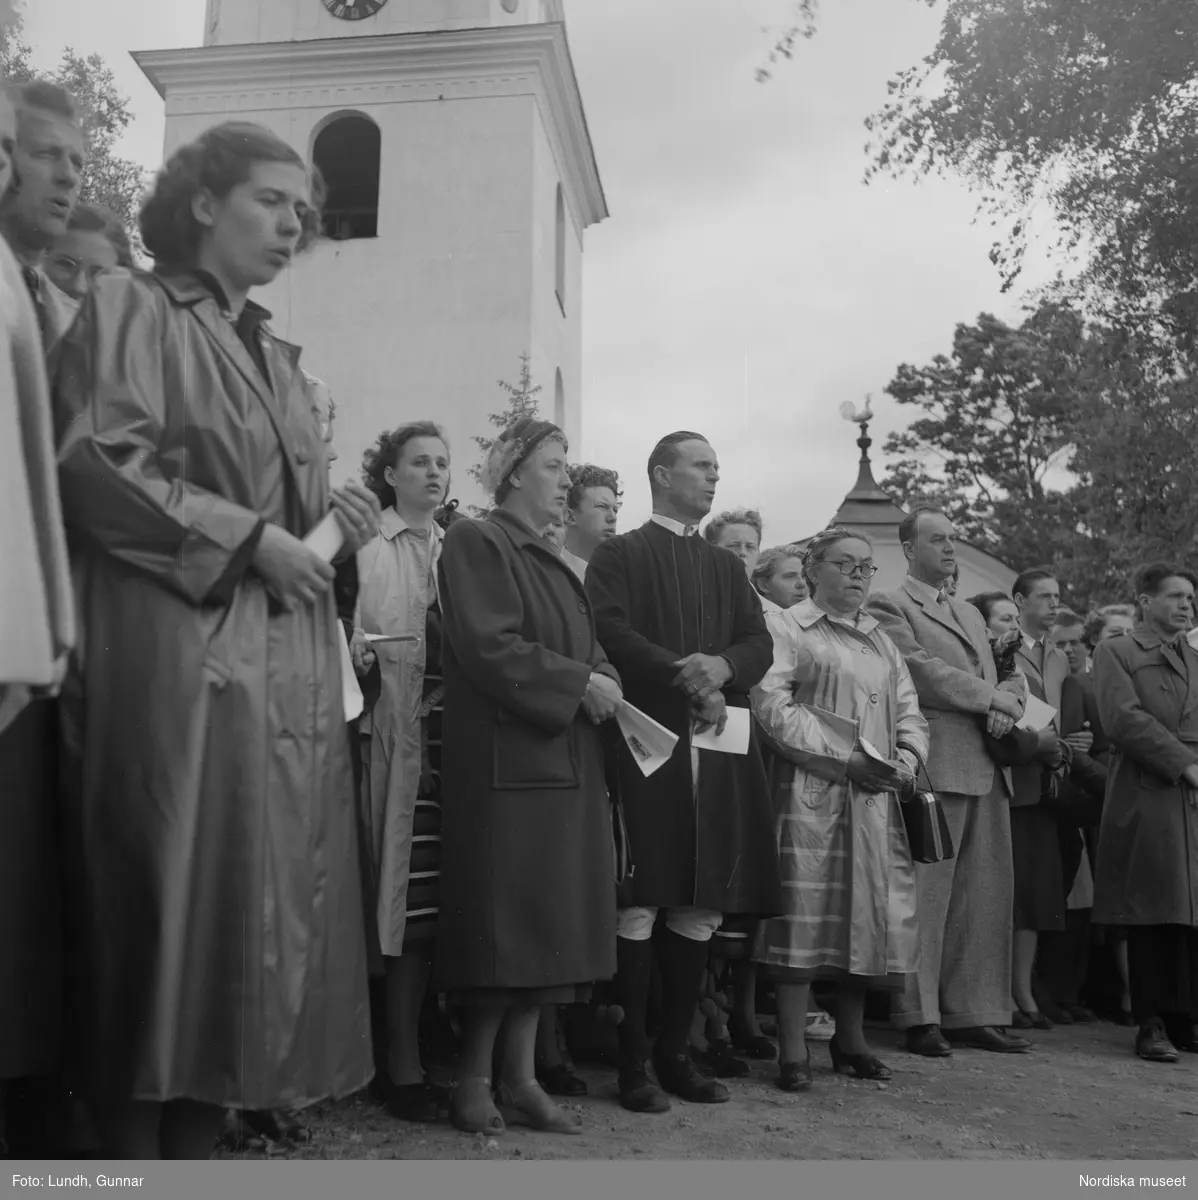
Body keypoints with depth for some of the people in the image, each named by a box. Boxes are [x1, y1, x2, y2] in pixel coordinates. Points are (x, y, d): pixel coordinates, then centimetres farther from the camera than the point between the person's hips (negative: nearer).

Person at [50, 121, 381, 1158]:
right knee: (175, 898, -8)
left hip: (287, 658, 7)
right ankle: (136, 1143, 4)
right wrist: (249, 539, -13)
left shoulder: (276, 354, 24)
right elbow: (97, 463, -11)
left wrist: (329, 514, 6)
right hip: (183, 651, -7)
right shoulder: (132, 308, 2)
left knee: (264, 894, 4)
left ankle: (198, 1140, 12)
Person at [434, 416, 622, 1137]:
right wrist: (582, 683, -14)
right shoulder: (477, 543, -6)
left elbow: (584, 647, 20)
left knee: (547, 920, 7)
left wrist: (606, 680, -2)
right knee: (505, 921, -5)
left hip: (567, 763, 8)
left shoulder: (555, 563, 21)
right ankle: (476, 1079, 8)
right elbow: (486, 646, -17)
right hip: (506, 760, -8)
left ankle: (521, 1075, 13)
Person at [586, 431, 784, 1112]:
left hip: (719, 752, 5)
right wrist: (685, 679, -16)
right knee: (640, 907, -6)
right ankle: (633, 1062, 3)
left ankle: (676, 1052, 16)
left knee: (702, 908, 5)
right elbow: (612, 633, -8)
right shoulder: (619, 556, 7)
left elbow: (761, 643, 11)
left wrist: (721, 667, -10)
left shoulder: (728, 567, 23)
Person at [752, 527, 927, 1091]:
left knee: (870, 913, 8)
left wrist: (906, 760, -2)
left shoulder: (882, 641, 21)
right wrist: (845, 759, -15)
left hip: (878, 797, 7)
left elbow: (910, 712, 19)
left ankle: (850, 1037, 24)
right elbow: (772, 705, -13)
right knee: (804, 912, -6)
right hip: (811, 795, -6)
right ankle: (793, 1052, 1)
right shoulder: (789, 630, -1)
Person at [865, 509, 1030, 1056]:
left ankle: (973, 1014, 16)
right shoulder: (888, 606, 0)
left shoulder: (970, 613, 25)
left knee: (987, 896, 8)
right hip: (932, 765, -7)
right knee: (925, 894, -5)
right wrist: (993, 697, -6)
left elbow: (1000, 679, 20)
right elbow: (920, 672, -12)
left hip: (986, 770, 8)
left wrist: (1006, 708, -3)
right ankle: (919, 1018, 3)